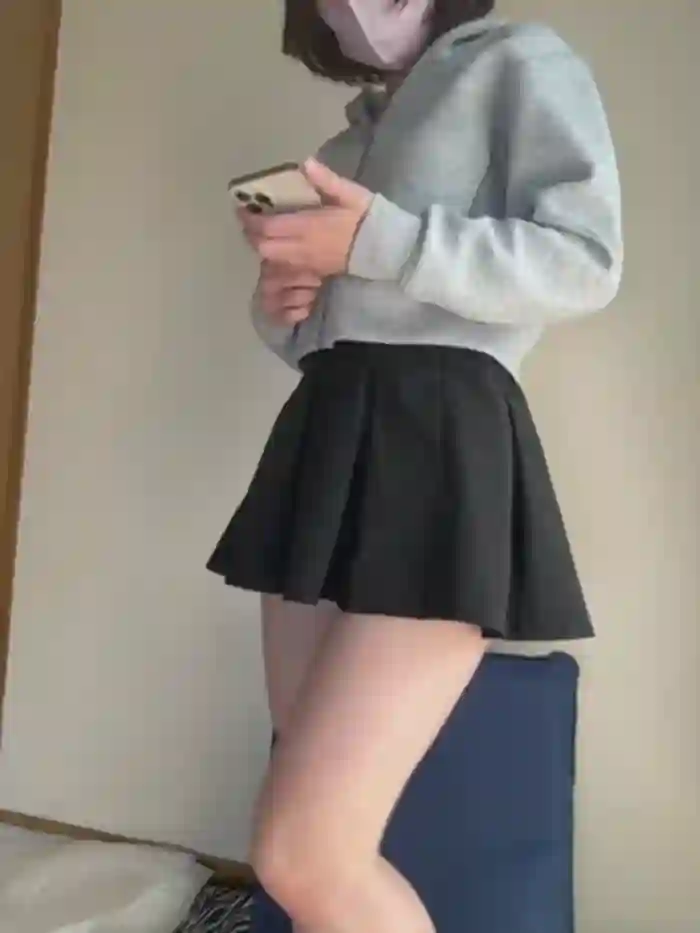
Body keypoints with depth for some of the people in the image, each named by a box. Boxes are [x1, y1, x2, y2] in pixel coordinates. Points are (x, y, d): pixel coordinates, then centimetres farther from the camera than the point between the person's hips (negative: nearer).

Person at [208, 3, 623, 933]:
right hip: (324, 443, 7)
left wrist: (378, 240, -13)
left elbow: (587, 262, -6)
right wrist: (281, 305, 7)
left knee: (302, 853, -12)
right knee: (316, 837, 7)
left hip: (436, 441, -7)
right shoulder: (356, 130, 29)